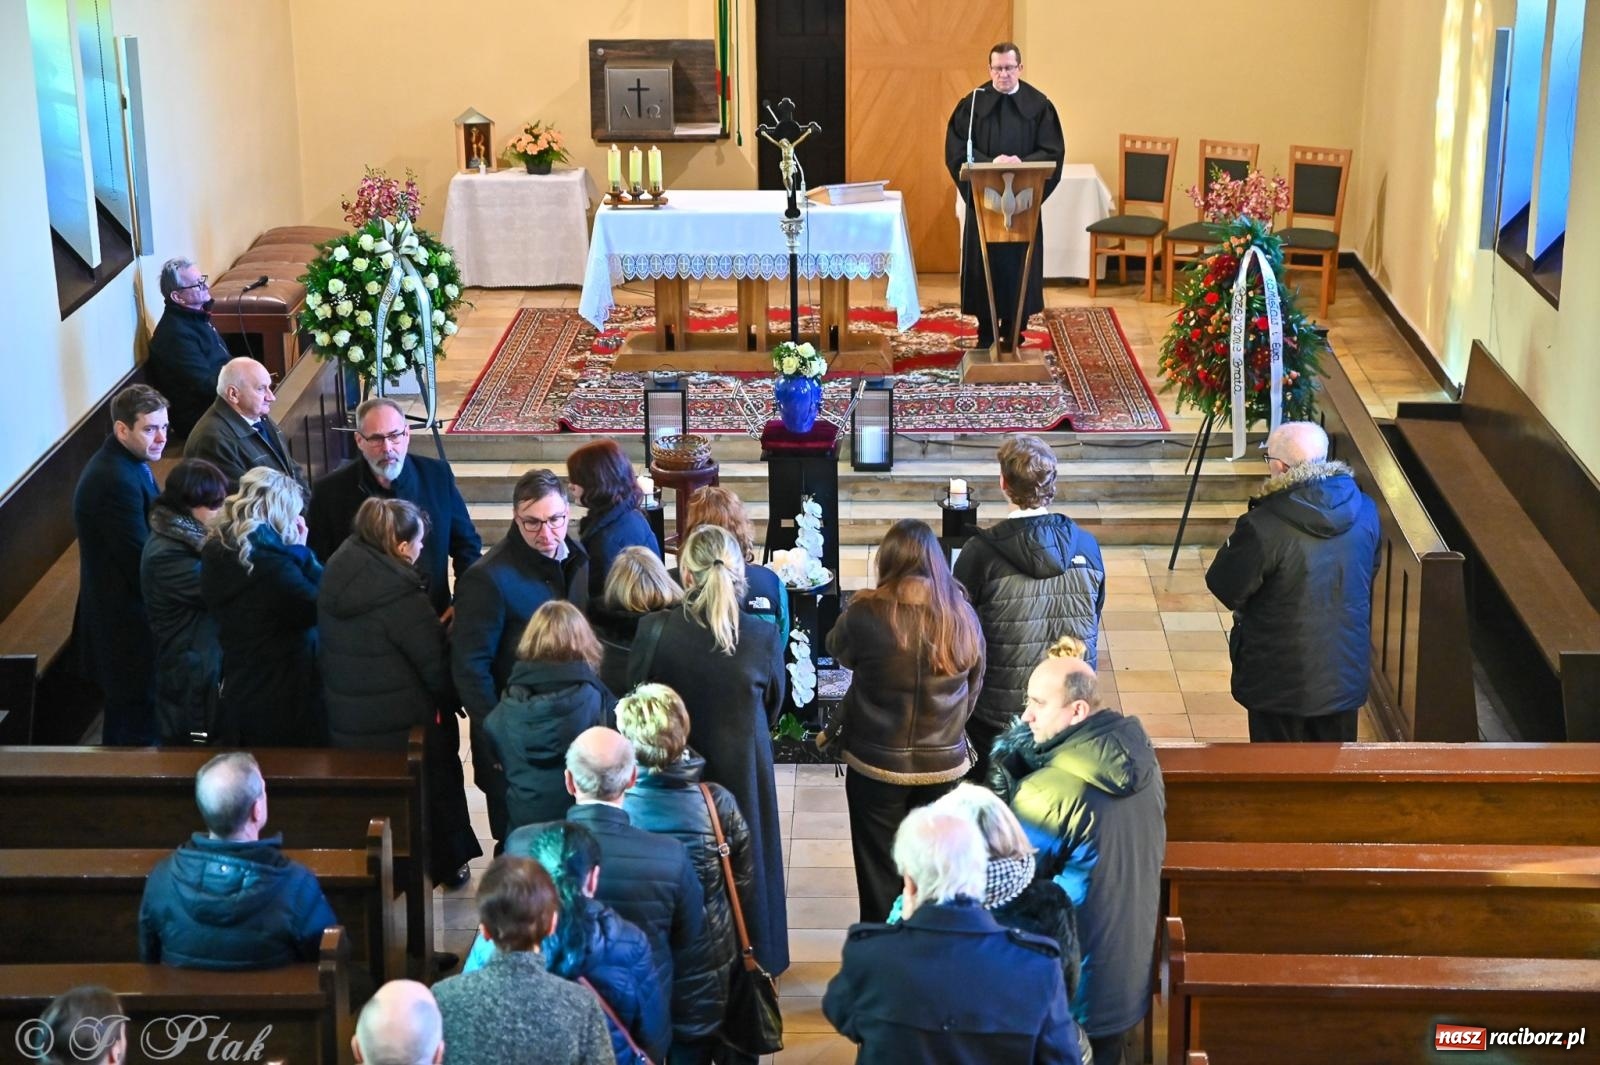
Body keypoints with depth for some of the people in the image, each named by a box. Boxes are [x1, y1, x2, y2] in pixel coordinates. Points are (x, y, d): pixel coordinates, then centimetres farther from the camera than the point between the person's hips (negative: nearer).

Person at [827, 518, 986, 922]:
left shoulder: (866, 615, -19)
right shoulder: (963, 616, -8)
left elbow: (838, 650, 2)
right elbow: (973, 688, 5)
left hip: (876, 765, -3)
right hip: (944, 765, 3)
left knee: (880, 873, 12)